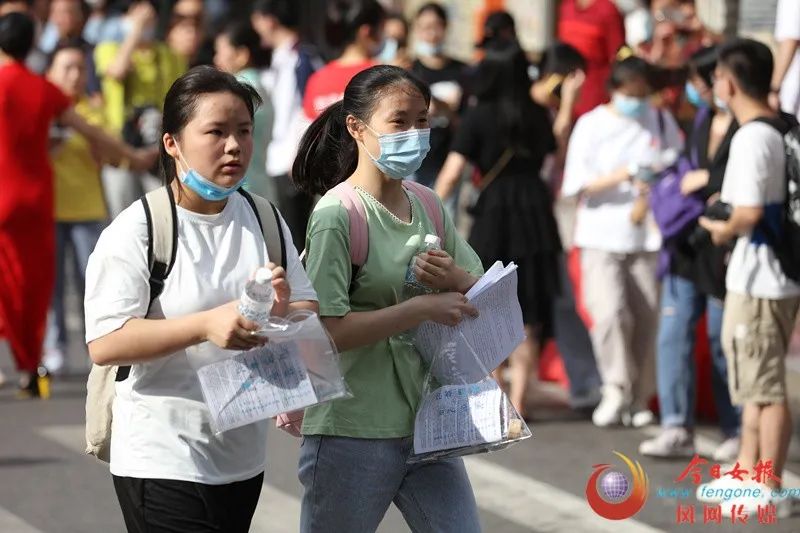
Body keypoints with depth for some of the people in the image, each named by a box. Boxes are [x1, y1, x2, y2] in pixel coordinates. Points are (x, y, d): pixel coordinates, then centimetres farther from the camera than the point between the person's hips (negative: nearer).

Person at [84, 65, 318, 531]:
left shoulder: (265, 221, 9)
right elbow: (104, 344, -21)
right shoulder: (136, 231, -11)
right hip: (163, 461, -6)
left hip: (243, 457, 6)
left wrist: (281, 312, -17)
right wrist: (206, 325, -29)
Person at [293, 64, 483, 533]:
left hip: (426, 422, 6)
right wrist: (423, 308, -21)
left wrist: (457, 281, -10)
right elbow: (327, 329, -21)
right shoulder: (337, 215, -13)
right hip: (353, 434, -6)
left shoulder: (427, 205, 7)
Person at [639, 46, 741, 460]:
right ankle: (677, 428, 4)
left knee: (724, 342, 2)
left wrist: (708, 179, -18)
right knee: (673, 333, 1)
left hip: (723, 249, -8)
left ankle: (736, 432, 16)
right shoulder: (703, 120, 12)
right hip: (688, 244, 8)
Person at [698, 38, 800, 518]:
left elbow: (750, 212, -27)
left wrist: (724, 229, -7)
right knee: (755, 385, 18)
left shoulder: (752, 138, -19)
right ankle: (748, 475, 27)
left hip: (756, 280, -9)